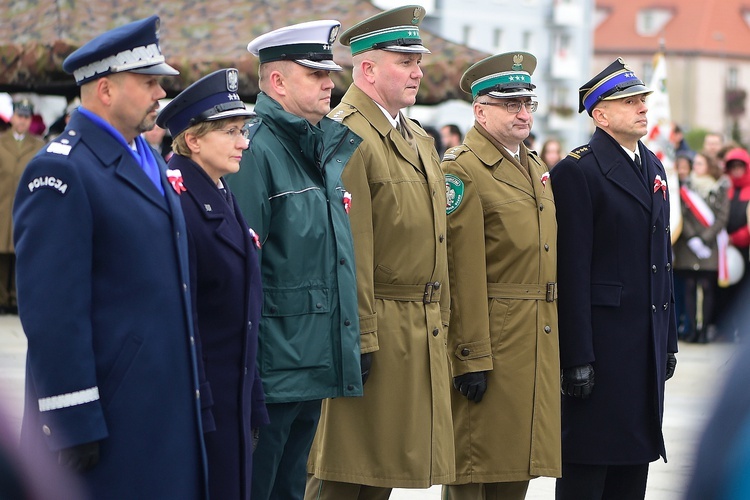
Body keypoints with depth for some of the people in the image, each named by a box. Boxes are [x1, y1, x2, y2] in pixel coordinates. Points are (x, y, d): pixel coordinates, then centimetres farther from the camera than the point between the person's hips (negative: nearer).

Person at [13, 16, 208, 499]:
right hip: (109, 417, -9)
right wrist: (74, 424, -21)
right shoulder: (61, 173, -14)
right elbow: (52, 310, -19)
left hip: (166, 406, 9)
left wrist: (189, 390, 19)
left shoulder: (149, 164, 16)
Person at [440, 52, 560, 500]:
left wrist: (555, 341, 17)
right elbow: (463, 272, -16)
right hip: (491, 339, -8)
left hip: (538, 343, 8)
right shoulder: (463, 171, -11)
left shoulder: (536, 168, 17)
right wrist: (473, 357, -19)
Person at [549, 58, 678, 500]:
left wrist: (669, 339, 16)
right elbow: (572, 270, -14)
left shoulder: (654, 167, 15)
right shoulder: (578, 172, -10)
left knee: (635, 463, 11)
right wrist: (577, 358, -18)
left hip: (647, 344, 8)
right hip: (601, 340, -8)